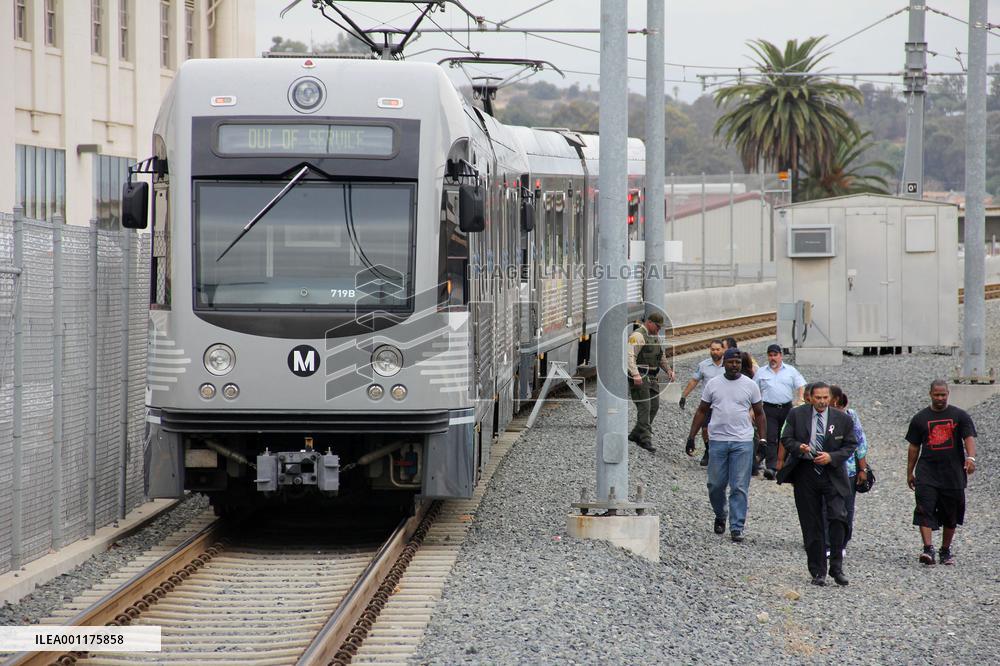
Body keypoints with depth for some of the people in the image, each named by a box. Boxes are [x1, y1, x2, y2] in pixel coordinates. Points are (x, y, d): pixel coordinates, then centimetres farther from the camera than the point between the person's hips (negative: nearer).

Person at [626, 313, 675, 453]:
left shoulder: (655, 337, 19)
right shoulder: (637, 336, -11)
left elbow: (661, 357, 28)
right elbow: (630, 356, -20)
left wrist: (669, 370, 11)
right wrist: (636, 375, -28)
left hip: (651, 377, 9)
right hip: (639, 377, -9)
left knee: (654, 406, 8)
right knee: (644, 408, -11)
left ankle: (636, 435, 18)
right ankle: (646, 439, -10)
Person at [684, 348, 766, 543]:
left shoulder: (750, 385, 3)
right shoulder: (713, 384, 5)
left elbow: (759, 413, 8)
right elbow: (701, 412, 10)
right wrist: (691, 437, 5)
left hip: (743, 442, -1)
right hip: (717, 441, 1)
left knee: (739, 488, -4)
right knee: (715, 485, 6)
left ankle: (737, 528, 0)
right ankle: (720, 516, 31)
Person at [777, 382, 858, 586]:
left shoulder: (842, 419, 2)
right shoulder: (797, 415, 3)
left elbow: (851, 445, 4)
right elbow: (786, 439, 3)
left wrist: (832, 457, -13)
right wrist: (799, 447, -18)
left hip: (832, 475, -1)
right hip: (805, 475, 1)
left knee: (838, 517, -17)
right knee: (812, 526, 3)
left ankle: (836, 567, -5)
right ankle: (818, 572, 11)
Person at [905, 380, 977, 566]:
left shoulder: (959, 416, 5)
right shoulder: (920, 418, 9)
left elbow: (969, 437, -8)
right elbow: (914, 447, 15)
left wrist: (970, 457, -27)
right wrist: (910, 473, 14)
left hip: (953, 473, 0)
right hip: (927, 472, 0)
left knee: (951, 515, 7)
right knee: (925, 511, -16)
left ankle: (945, 551, 21)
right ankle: (928, 549, -23)